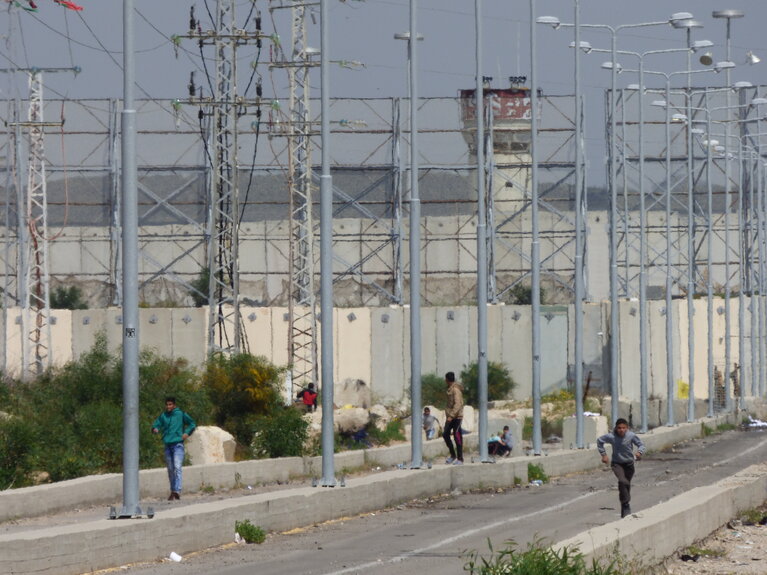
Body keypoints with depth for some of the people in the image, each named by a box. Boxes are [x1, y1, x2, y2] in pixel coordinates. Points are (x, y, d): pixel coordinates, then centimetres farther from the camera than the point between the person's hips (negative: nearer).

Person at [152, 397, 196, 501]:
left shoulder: (180, 414, 0)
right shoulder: (163, 416, 10)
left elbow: (192, 424, 8)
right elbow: (156, 425, 11)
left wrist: (187, 433, -7)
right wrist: (155, 429, -12)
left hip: (178, 445, -5)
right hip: (168, 445, 5)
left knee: (177, 468, -18)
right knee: (170, 470, 10)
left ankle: (177, 490, -27)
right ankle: (172, 491, 20)